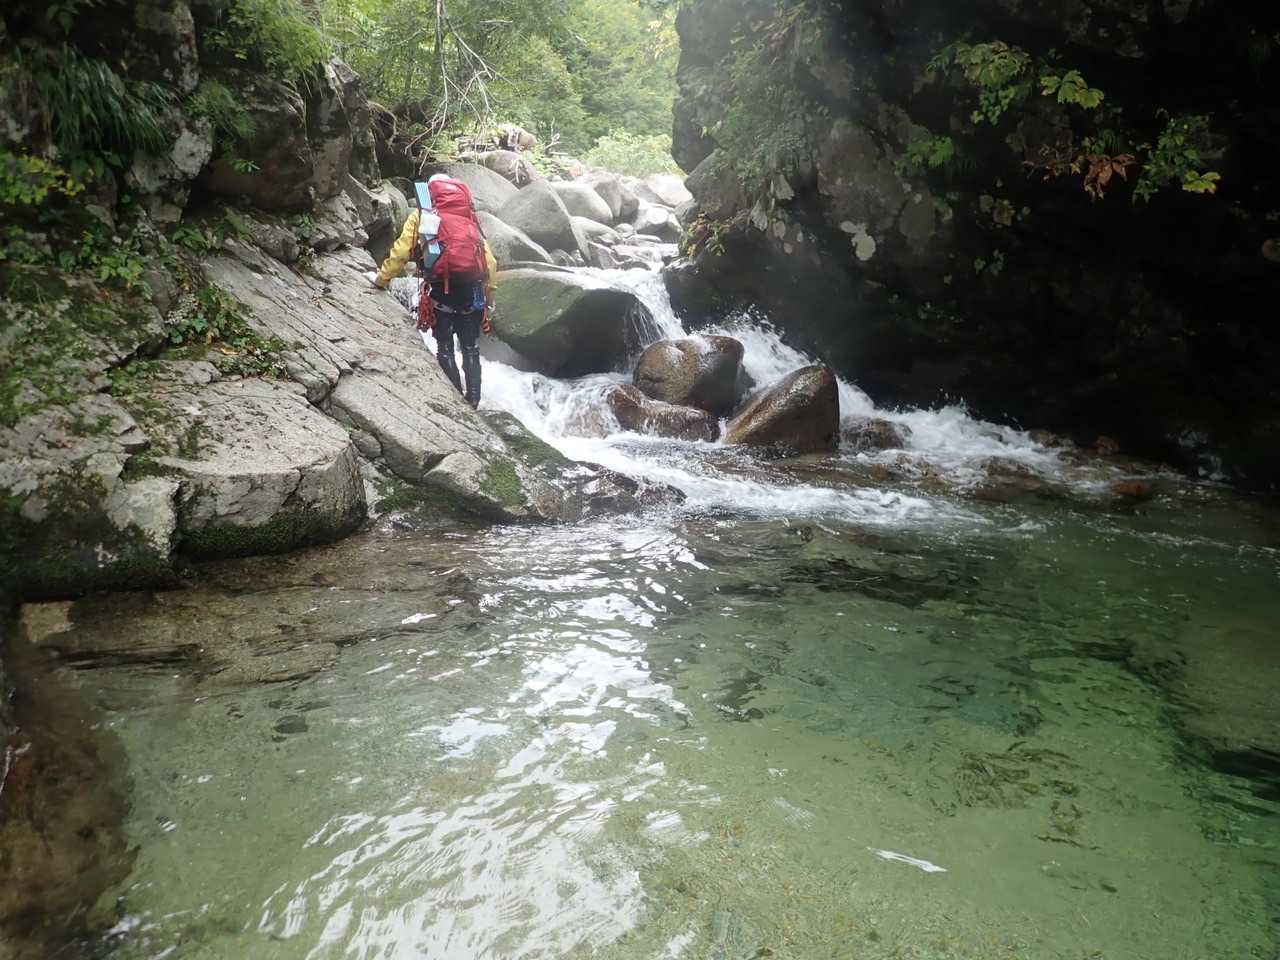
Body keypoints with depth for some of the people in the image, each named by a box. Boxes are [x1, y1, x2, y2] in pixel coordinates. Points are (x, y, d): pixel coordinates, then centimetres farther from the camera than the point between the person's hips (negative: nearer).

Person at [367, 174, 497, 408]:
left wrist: (381, 279, 17)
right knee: (471, 349, 12)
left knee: (445, 349, 8)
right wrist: (489, 296, 19)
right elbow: (490, 263, 15)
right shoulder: (470, 219, 22)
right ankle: (473, 403, 11)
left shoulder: (421, 215, 14)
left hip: (442, 289, -3)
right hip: (473, 290, 3)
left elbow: (400, 252, 5)